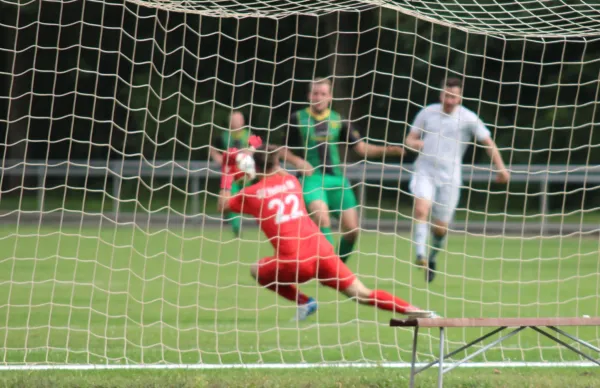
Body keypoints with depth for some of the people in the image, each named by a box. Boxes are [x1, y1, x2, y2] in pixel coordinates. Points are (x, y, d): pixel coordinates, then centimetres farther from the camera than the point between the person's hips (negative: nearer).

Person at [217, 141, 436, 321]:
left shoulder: (253, 193, 5)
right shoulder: (291, 181, 18)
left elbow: (223, 204, 21)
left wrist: (228, 173, 29)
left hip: (295, 263, -4)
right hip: (321, 251, 4)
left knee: (258, 271, 24)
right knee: (362, 295, 7)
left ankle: (303, 302, 9)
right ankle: (412, 310, -12)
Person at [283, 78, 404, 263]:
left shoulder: (338, 120, 8)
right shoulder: (298, 119, 2)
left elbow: (362, 148, 7)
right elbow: (285, 150, 10)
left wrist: (387, 150, -9)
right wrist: (298, 161, -11)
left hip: (337, 177, 3)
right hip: (312, 177, -3)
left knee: (352, 229, -2)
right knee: (321, 216, -30)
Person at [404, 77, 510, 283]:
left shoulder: (468, 118, -2)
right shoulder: (427, 113, 4)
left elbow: (488, 142, 3)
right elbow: (410, 139, 12)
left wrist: (501, 168, -5)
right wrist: (415, 143, -12)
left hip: (449, 177, 0)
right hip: (425, 172, 0)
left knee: (440, 227, 1)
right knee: (421, 208, -28)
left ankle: (432, 258, 28)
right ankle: (420, 254, -32)